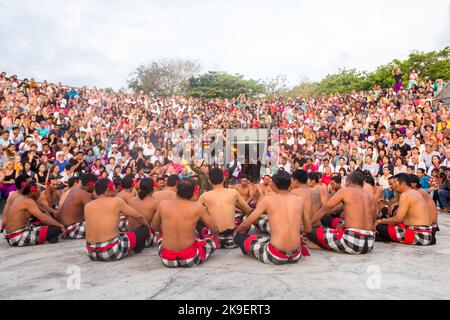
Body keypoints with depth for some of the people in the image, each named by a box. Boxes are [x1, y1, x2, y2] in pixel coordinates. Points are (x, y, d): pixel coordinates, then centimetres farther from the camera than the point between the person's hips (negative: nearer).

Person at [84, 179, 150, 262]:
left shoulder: (87, 206, 6)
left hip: (92, 253, 7)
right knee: (144, 230, 13)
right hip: (112, 251, -6)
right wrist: (148, 227, 24)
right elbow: (139, 216, 5)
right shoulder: (117, 201, -5)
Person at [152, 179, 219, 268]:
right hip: (190, 259, -1)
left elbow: (154, 227, 13)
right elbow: (215, 231, 0)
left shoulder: (163, 204, -3)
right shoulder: (197, 207, -9)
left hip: (167, 260, 1)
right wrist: (215, 234, 24)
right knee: (215, 240, 24)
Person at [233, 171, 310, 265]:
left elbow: (246, 224, -2)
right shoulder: (300, 200, 1)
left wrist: (236, 231, 20)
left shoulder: (267, 200, -7)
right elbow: (307, 229, 12)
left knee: (239, 237, 12)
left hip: (275, 257, -4)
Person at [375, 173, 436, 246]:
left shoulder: (405, 195, -13)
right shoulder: (415, 193, 16)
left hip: (419, 235, -10)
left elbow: (398, 219, -17)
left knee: (380, 226, -11)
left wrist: (380, 221, -2)